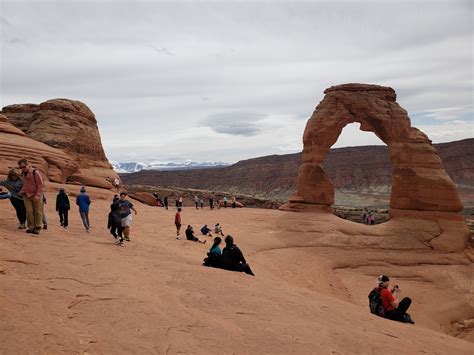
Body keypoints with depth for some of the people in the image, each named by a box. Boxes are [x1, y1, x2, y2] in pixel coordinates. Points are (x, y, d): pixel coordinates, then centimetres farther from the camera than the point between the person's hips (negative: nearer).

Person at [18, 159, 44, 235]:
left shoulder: (36, 173, -14)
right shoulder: (23, 174, 7)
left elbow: (41, 186, -14)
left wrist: (37, 195, -20)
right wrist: (21, 192, 12)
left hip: (36, 196, -5)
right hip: (27, 195, 5)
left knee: (37, 211, 1)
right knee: (29, 211, -3)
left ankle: (37, 227, 8)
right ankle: (31, 227, 3)